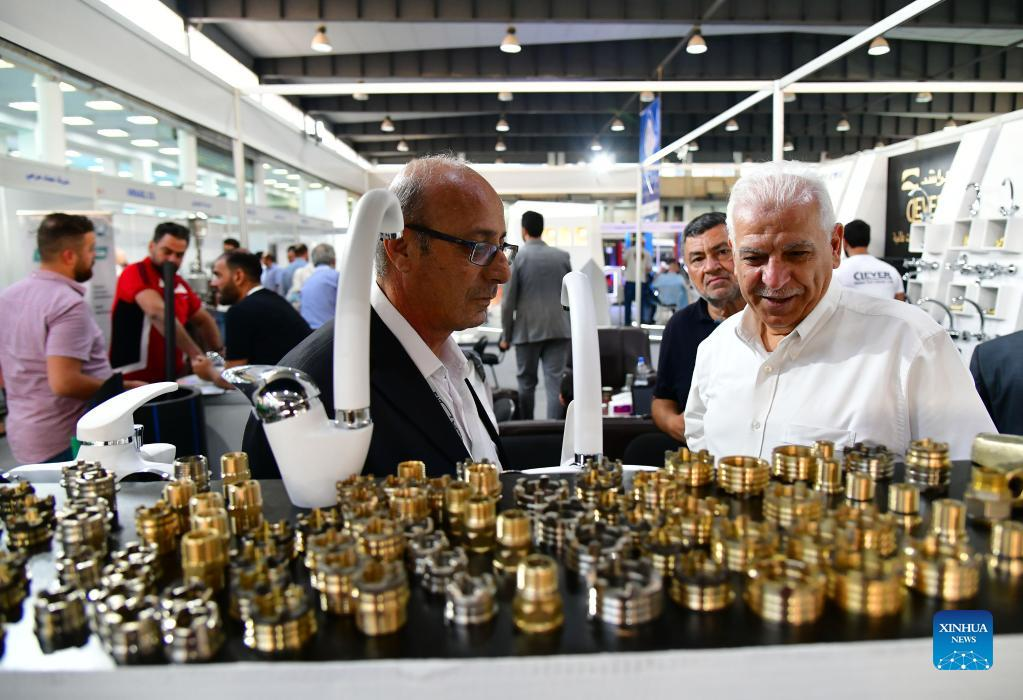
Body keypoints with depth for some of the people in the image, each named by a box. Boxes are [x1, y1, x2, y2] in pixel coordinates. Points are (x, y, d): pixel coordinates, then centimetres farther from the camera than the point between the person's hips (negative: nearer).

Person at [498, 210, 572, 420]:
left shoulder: (516, 258, -4)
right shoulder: (562, 256, 5)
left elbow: (508, 302, -5)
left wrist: (506, 336, 3)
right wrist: (571, 327, 18)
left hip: (528, 330, -2)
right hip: (559, 329, 2)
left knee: (527, 383, 13)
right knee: (556, 383, 0)